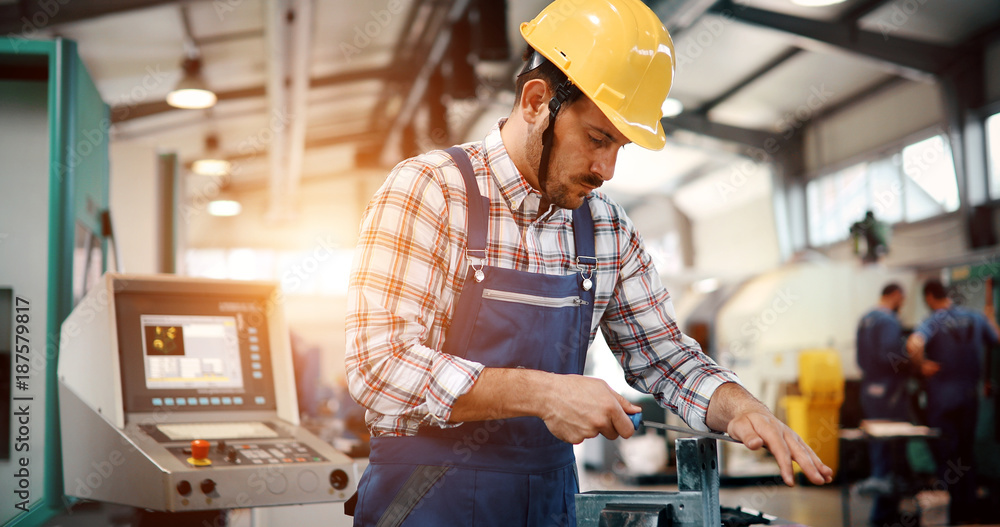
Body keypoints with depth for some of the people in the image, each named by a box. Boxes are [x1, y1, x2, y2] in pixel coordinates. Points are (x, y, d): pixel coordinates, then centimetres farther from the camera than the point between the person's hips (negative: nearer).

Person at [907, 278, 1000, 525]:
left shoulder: (932, 322, -17)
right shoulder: (975, 318, -1)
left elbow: (913, 345, -37)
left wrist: (922, 365, -19)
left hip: (942, 396, -5)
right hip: (969, 394, 5)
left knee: (945, 454, 4)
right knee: (966, 452, 16)